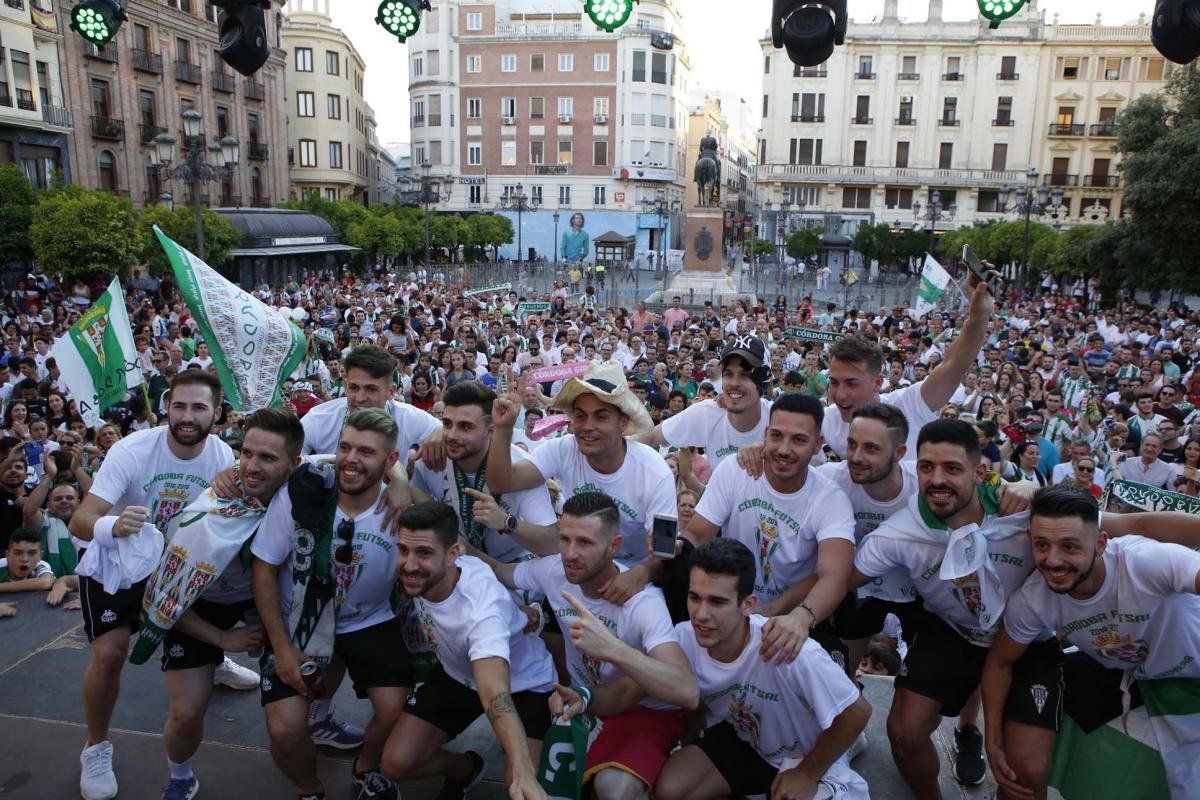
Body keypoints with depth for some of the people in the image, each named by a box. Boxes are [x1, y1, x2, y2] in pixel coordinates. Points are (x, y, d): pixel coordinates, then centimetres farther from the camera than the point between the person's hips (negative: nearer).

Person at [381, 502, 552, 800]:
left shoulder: (482, 605, -45)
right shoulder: (419, 571, -26)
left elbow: (495, 694, -58)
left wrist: (524, 772, -69)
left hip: (523, 684, -6)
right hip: (457, 675, 6)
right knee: (397, 763, -4)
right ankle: (465, 766, 28)